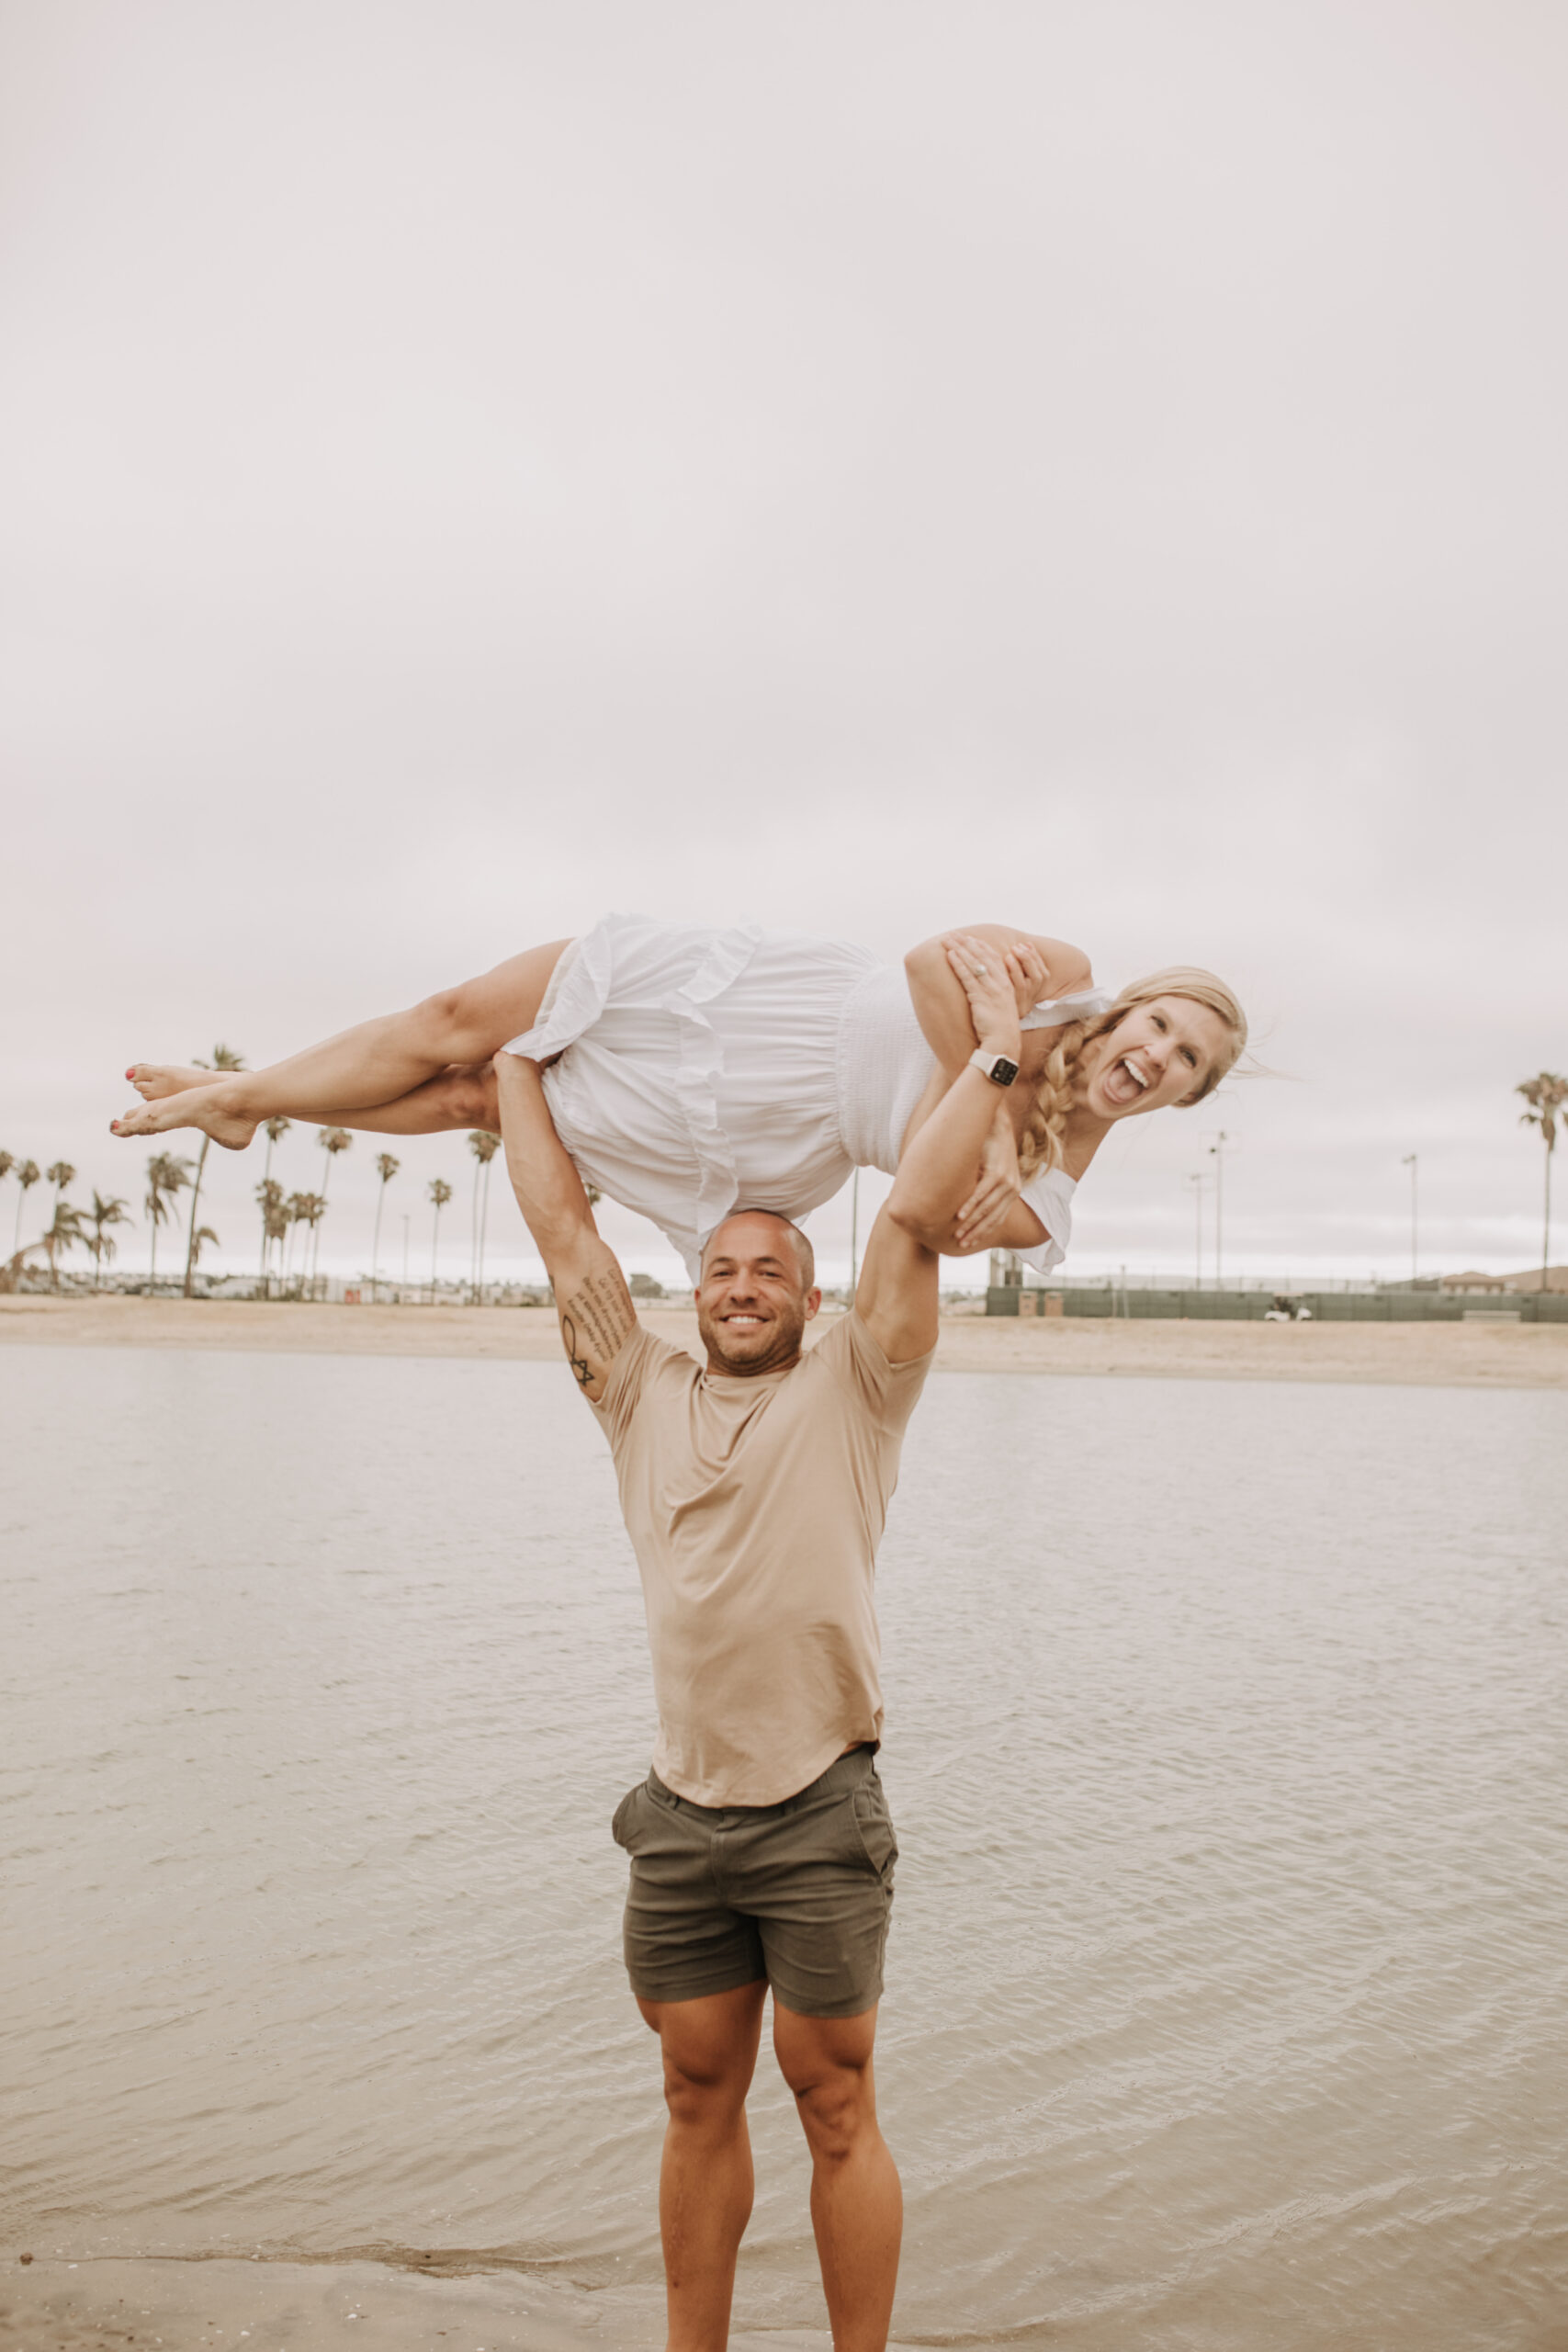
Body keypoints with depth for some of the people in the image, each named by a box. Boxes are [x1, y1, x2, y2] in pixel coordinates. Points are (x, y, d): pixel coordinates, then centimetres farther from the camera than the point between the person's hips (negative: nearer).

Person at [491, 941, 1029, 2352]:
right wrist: (516, 1062, 12)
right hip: (682, 1815, 4)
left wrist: (996, 1049, -8)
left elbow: (914, 1218, -10)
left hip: (818, 1814, -3)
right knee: (700, 2100, 17)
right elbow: (564, 1229, 8)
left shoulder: (851, 1392, -1)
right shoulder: (645, 1396, 7)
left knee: (835, 2105, 9)